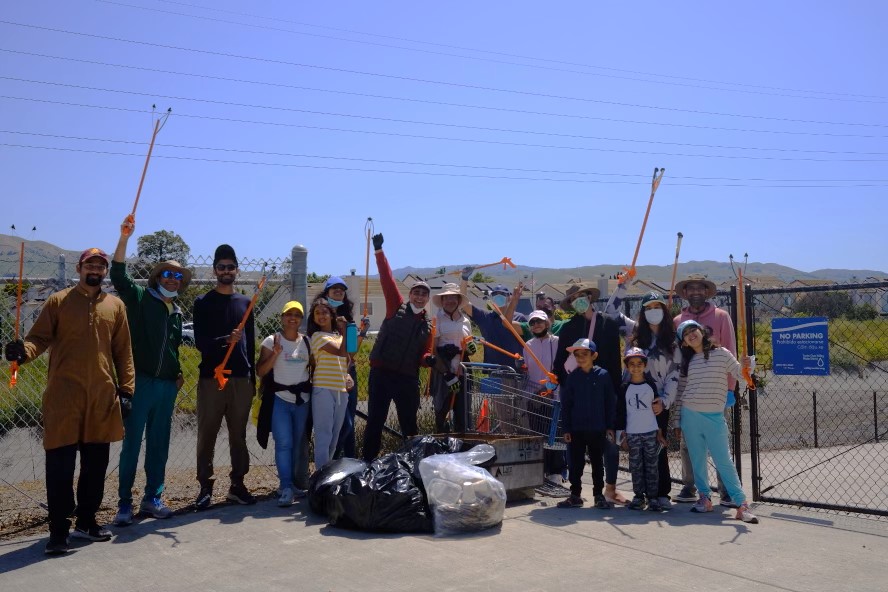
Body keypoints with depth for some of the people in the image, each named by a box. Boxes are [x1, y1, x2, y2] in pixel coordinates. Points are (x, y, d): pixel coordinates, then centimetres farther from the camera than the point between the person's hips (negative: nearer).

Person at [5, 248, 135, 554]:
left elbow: (123, 351, 10)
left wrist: (126, 389, 6)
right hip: (64, 395, -3)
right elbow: (40, 337, -2)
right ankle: (58, 530, 7)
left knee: (96, 462, 11)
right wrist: (24, 351, -24)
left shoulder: (115, 305, 10)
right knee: (60, 463, -2)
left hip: (103, 396, 3)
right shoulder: (58, 301, 3)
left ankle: (86, 521, 25)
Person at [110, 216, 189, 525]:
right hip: (140, 382, -5)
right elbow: (118, 275, -14)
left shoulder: (178, 312, 17)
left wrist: (178, 373, 11)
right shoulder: (140, 298, 1)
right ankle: (124, 503, 6)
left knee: (159, 445, 10)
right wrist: (124, 237, -23)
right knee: (131, 444, -2)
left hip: (167, 386, 6)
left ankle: (153, 499, 19)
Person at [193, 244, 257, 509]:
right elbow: (200, 342, -6)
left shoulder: (245, 302, 14)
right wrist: (225, 340, -24)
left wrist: (253, 377, 10)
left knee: (238, 435, 6)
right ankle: (205, 487, 8)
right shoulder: (203, 302, 4)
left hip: (241, 378, 3)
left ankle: (237, 484, 14)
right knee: (207, 435, 1)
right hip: (211, 378, -3)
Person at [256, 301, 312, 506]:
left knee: (297, 443, 9)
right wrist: (275, 354, -19)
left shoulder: (307, 341, 9)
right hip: (280, 398, -4)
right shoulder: (271, 341, -2)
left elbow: (314, 367, 13)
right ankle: (286, 488, -8)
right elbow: (260, 371, -6)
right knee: (284, 443, -10)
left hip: (303, 398, 4)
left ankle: (291, 483, 20)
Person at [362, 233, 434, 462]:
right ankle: (368, 463, 8)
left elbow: (424, 353, 14)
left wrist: (428, 359, -10)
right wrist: (379, 251, -14)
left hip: (409, 378, 3)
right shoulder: (396, 308, 2)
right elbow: (387, 279, -7)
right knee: (375, 421, 1)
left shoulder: (427, 324, 11)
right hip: (381, 373, -3)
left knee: (409, 424, 12)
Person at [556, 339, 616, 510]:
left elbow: (610, 402, 0)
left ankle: (599, 495, 21)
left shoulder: (603, 375, -4)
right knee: (575, 463, 7)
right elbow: (565, 405, 2)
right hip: (576, 429, 1)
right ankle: (575, 495, 18)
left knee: (597, 463, 10)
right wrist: (566, 429, -1)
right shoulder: (572, 378, 0)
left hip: (598, 429, -1)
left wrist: (610, 426, -1)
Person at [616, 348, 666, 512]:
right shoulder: (624, 388, 3)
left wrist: (660, 432, 6)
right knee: (636, 467, 4)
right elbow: (620, 412, 3)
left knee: (651, 466, 1)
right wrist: (623, 435, 0)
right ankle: (639, 497, 12)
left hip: (651, 432, 0)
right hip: (632, 434, 0)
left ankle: (653, 497, 6)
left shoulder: (651, 385, 5)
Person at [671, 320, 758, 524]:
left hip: (715, 417, -3)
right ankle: (704, 498, 20)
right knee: (697, 460, 8)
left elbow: (739, 374, -4)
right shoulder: (686, 362, 9)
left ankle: (741, 503, 1)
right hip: (690, 416, 3)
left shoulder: (721, 354, 1)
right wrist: (677, 421, 11)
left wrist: (745, 366, -27)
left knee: (724, 461, -4)